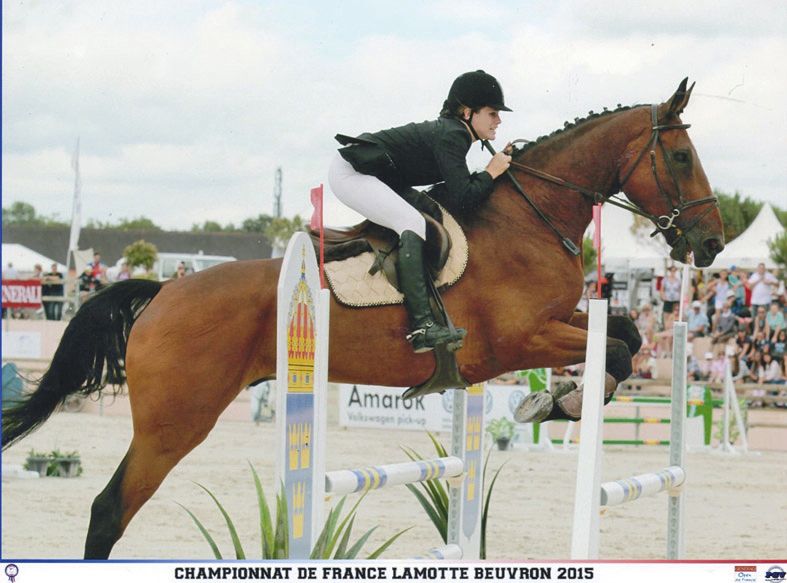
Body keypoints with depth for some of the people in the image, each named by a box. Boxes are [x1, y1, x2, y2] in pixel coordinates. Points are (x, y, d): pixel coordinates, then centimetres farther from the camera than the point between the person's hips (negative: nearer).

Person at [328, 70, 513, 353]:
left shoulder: (451, 131, 11)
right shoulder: (450, 137, -19)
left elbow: (460, 185, 18)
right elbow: (464, 197, -26)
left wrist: (500, 162, 11)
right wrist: (491, 172, -10)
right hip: (351, 173, -11)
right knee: (413, 223, -25)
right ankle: (422, 325, -35)